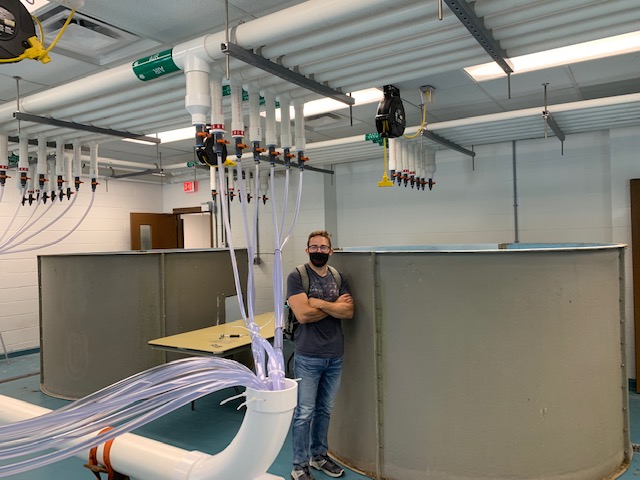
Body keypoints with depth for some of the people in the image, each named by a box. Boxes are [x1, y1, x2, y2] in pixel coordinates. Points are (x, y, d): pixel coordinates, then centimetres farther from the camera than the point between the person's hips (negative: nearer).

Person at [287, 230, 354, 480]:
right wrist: (336, 305, -9)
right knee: (304, 413, 2)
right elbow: (302, 314, -19)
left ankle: (319, 456, 36)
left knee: (324, 410, 18)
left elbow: (349, 312, -5)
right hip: (308, 357, -5)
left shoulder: (338, 277, 7)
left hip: (335, 356, 5)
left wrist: (319, 303, -16)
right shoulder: (297, 277, -8)